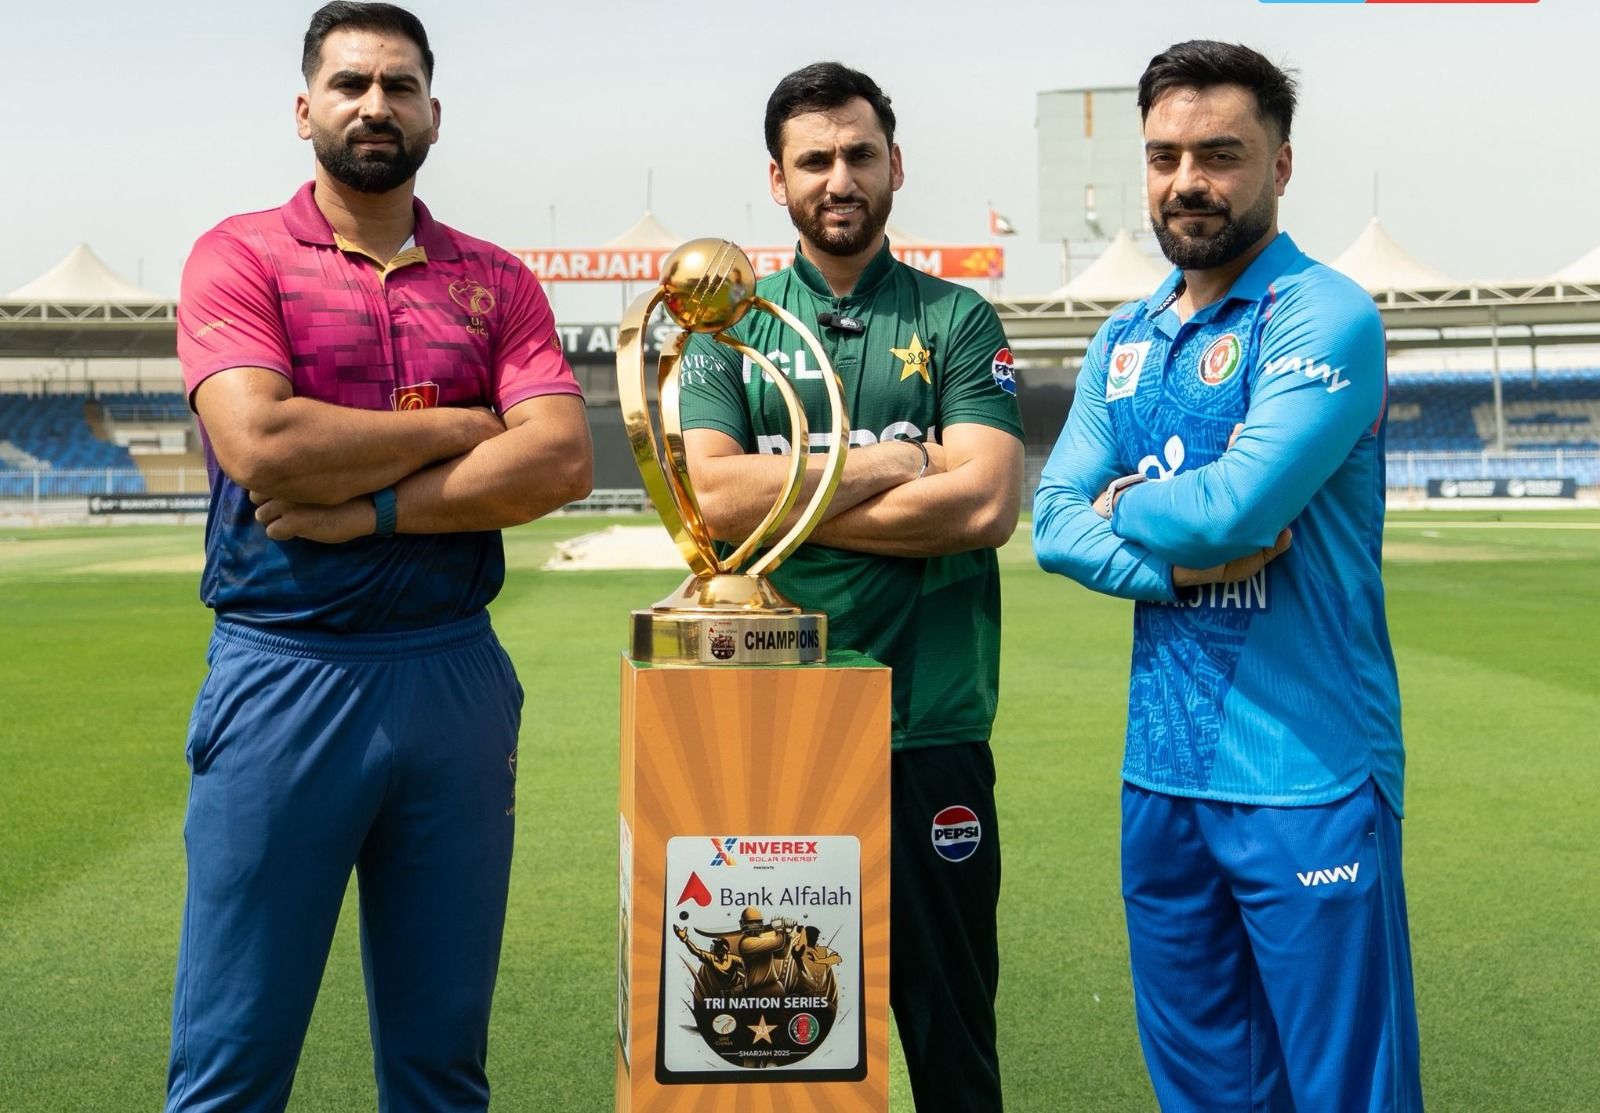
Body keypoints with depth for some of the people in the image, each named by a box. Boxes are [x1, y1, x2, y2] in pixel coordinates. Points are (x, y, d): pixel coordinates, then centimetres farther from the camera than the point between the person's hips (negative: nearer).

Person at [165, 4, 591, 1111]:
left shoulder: (497, 282, 11)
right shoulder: (241, 255, 2)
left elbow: (562, 461, -4)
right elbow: (260, 446, -15)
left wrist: (368, 508, -12)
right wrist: (459, 427, -5)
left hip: (456, 675, 3)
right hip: (282, 675, -3)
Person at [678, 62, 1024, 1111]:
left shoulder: (957, 321, 5)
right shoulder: (729, 325, 8)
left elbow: (985, 503, -10)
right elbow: (707, 490, -8)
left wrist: (783, 496, -8)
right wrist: (893, 462, -8)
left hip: (929, 727, -1)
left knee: (949, 1028, 10)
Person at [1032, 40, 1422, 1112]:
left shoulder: (1325, 316, -10)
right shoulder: (1124, 341, 12)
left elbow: (1235, 504, -22)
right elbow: (1054, 520, 5)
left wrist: (1125, 506, -1)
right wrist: (1178, 565, -13)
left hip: (1306, 774, -6)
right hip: (1163, 771, 6)